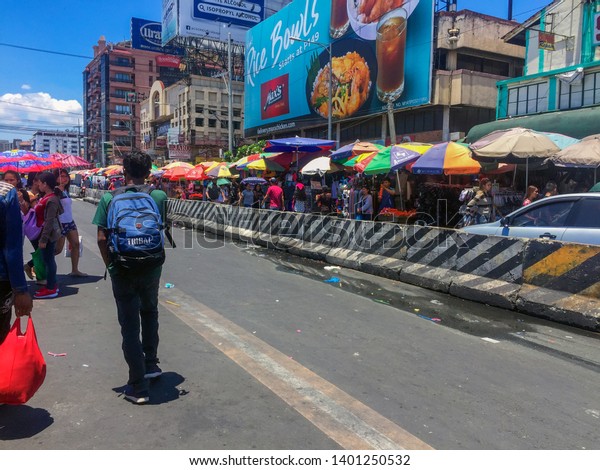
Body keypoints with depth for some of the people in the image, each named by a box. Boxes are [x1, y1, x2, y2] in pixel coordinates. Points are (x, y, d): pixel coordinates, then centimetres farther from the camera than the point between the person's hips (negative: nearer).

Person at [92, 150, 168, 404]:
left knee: (129, 325, 6)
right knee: (149, 313, 27)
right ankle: (151, 364, 35)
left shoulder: (109, 198, -4)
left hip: (122, 269, -1)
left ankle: (138, 386, 10)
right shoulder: (159, 196, -4)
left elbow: (101, 238, -7)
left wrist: (111, 264, 4)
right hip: (151, 267, 1)